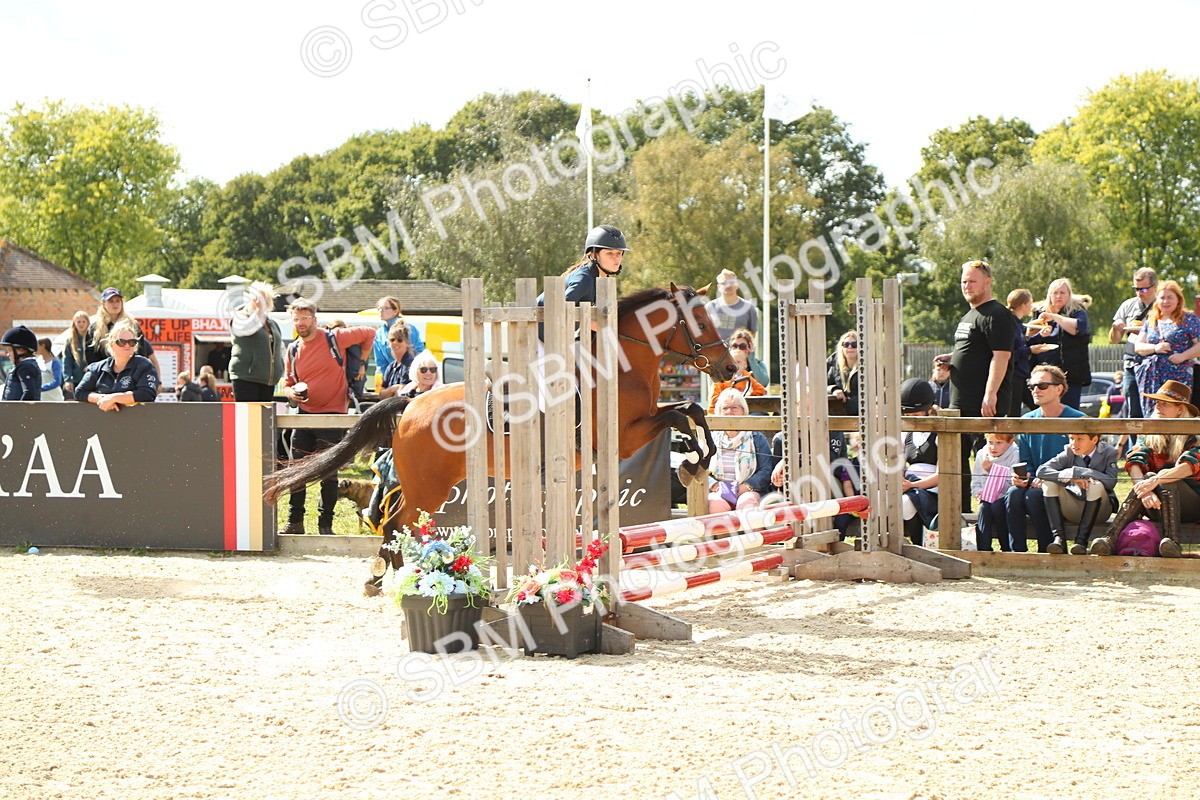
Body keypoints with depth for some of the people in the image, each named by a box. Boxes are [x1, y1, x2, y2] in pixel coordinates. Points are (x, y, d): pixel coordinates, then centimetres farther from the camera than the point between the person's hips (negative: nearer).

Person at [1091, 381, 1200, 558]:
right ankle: (1110, 538, -49)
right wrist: (1145, 490, -30)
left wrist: (1156, 481, -38)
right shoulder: (1150, 437, 11)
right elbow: (1133, 464, -9)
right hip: (1159, 508, 3)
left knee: (1166, 479, -29)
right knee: (1148, 477, -27)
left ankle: (1172, 541, -48)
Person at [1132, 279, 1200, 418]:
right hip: (1151, 378, 4)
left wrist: (1183, 356, -13)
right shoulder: (1151, 321, 18)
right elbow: (1138, 346, 13)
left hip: (1178, 376, -4)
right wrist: (1155, 348, -6)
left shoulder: (1188, 319, 5)